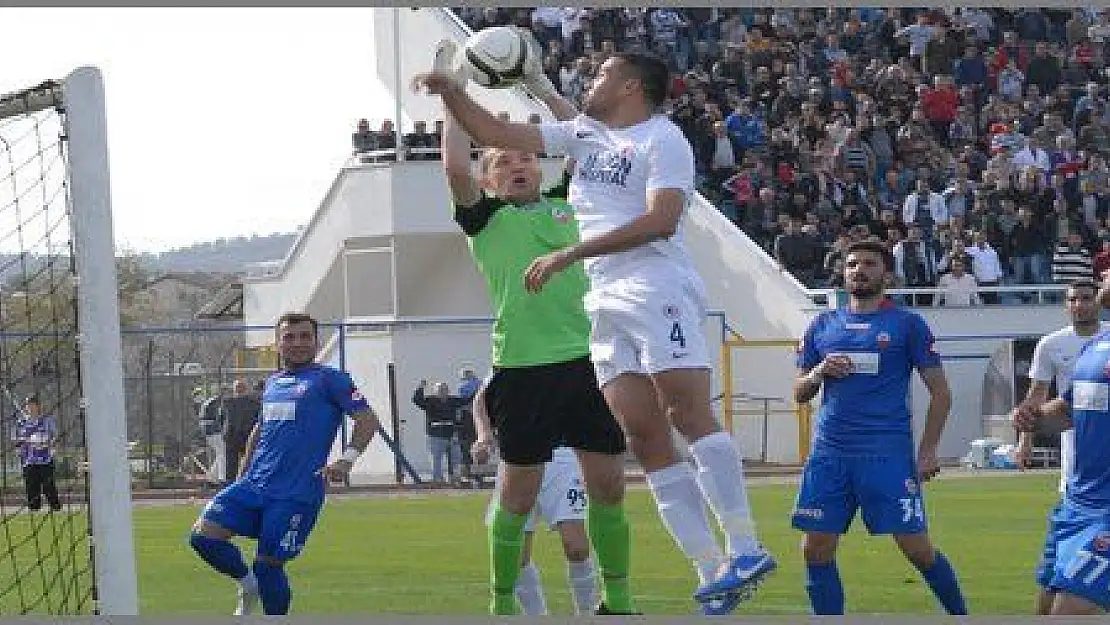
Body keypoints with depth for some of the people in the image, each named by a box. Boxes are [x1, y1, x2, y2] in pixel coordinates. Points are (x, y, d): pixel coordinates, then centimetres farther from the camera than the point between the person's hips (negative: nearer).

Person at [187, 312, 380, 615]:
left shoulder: (329, 379, -1)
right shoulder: (272, 382, 19)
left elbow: (367, 419, -7)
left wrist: (346, 459, -19)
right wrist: (243, 474, 28)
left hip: (297, 493, -6)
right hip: (253, 485, 6)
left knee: (268, 564, -6)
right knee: (203, 535, -9)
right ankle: (248, 584, 15)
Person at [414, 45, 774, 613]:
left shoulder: (662, 140, -3)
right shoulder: (583, 133, 21)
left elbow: (661, 220, -17)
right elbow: (496, 135, 26)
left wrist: (569, 255, -19)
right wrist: (451, 93, 14)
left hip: (656, 287, -7)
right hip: (606, 304, 7)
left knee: (688, 414, -18)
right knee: (644, 437, -3)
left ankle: (745, 550, -20)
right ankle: (712, 573, -7)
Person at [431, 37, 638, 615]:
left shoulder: (567, 205, 16)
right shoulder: (487, 218, 5)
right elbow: (455, 168, -10)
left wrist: (543, 90, 15)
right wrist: (455, 94, -3)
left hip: (589, 360, 3)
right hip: (524, 369, -3)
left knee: (607, 486, 5)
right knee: (519, 492, 1)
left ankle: (617, 601, 16)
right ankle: (502, 603, 12)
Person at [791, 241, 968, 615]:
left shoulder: (906, 324, 3)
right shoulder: (823, 326, 15)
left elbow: (940, 392, 2)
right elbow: (799, 394, 18)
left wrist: (928, 452, -5)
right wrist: (818, 374, -4)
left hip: (888, 453, -4)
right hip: (829, 453, 4)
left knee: (916, 548, -6)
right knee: (816, 549, -1)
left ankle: (960, 615, 11)